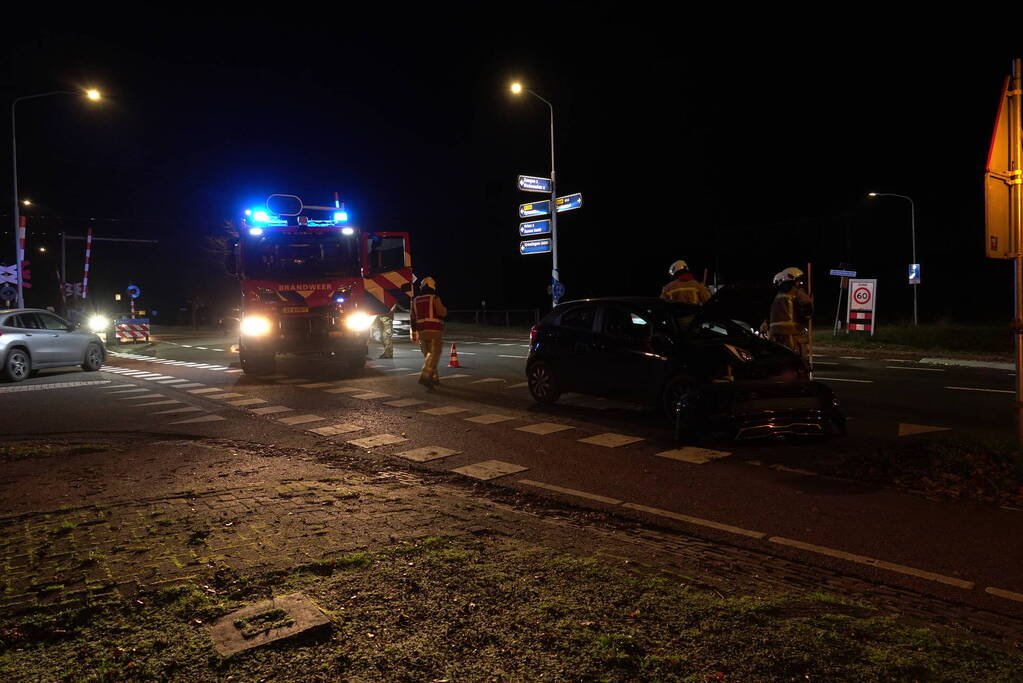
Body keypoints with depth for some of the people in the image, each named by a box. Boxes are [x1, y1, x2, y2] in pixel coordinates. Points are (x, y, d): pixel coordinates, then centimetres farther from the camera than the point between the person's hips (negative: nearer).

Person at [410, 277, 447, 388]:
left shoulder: (415, 301, 10)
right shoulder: (434, 298, -6)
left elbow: (412, 318, 12)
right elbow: (442, 313, -14)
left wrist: (414, 332, 20)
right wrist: (444, 309, 8)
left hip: (421, 331, 6)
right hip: (434, 330, -6)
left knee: (428, 355, 16)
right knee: (434, 355, -8)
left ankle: (434, 378, 18)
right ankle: (424, 377, -23)